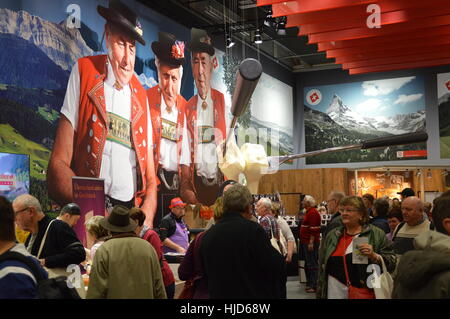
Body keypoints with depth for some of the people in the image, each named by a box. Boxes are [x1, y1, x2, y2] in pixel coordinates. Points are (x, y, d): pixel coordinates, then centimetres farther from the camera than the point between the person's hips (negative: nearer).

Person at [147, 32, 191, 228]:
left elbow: (184, 150, 12)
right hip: (154, 176, -5)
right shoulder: (148, 99, -5)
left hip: (175, 180, 5)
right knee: (153, 225, -4)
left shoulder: (182, 105, 10)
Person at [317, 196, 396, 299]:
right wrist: (320, 295, 12)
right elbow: (322, 268, 13)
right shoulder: (332, 235, 8)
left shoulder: (377, 234, -2)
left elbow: (391, 262, -5)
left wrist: (374, 256, -23)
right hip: (334, 293, 3)